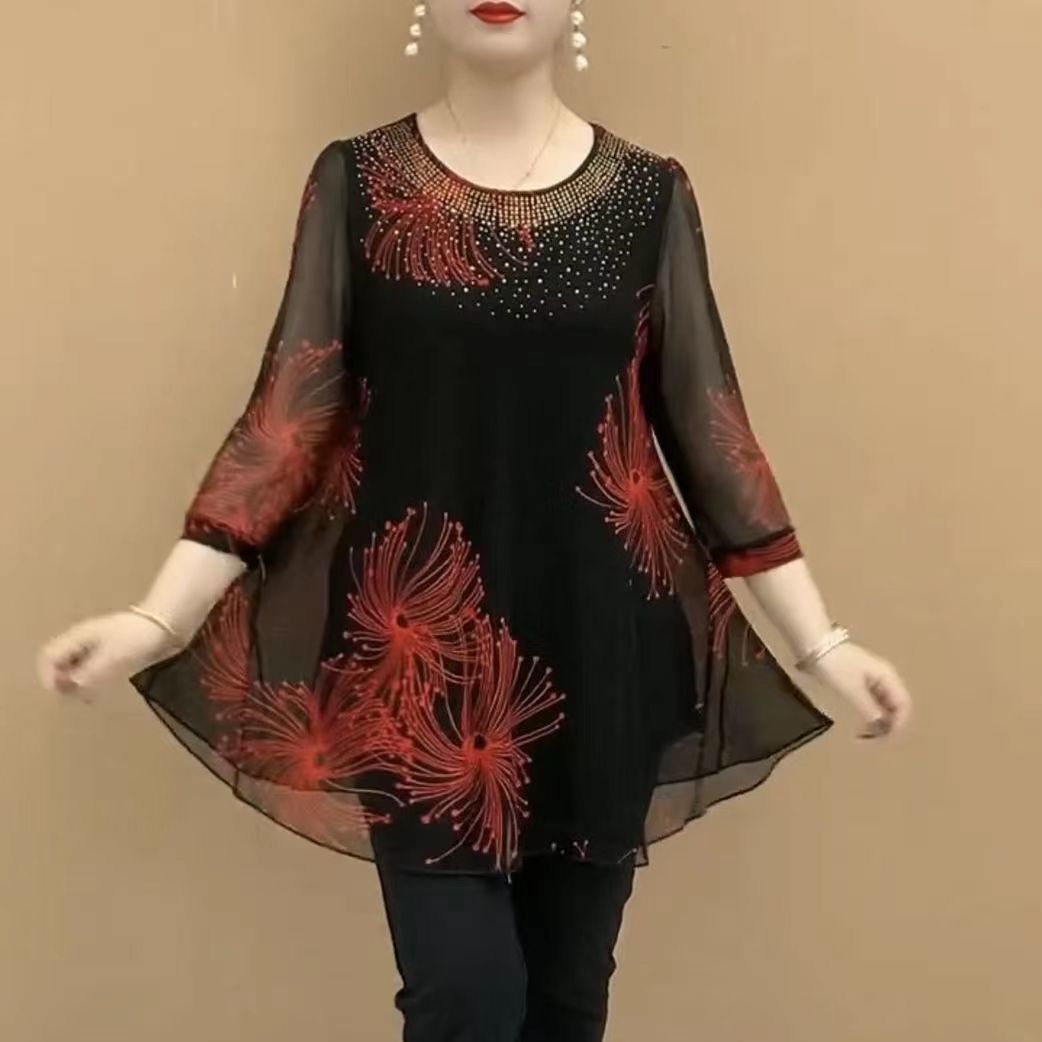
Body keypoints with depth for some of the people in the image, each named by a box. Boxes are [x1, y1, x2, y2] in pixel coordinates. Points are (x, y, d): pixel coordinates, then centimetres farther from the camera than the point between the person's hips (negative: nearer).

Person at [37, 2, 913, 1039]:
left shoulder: (649, 192, 3)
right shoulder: (357, 179, 0)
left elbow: (705, 424, 4)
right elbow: (290, 410, -2)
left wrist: (819, 640, 2)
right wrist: (159, 616, -10)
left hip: (602, 642, 2)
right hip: (418, 647, -1)